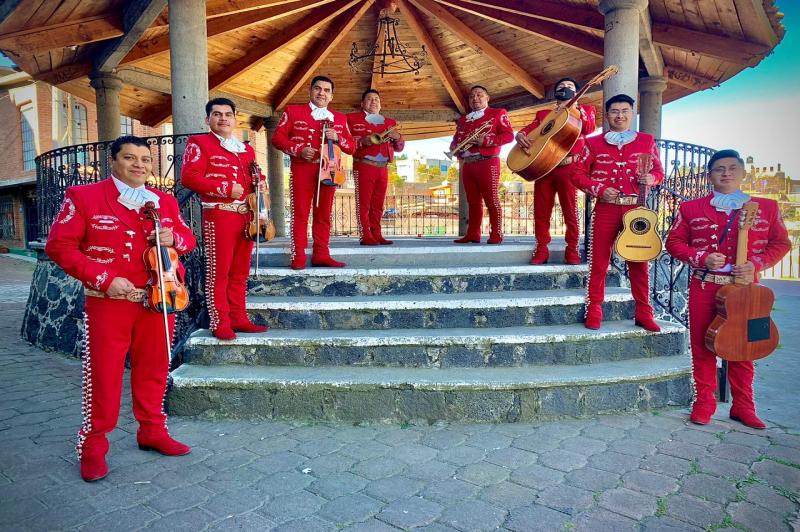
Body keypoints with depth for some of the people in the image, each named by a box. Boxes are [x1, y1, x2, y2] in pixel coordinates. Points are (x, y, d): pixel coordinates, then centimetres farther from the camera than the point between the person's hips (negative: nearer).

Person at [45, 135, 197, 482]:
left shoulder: (165, 202, 9)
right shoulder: (83, 197, -2)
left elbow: (188, 239, 15)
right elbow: (58, 246, -6)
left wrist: (174, 239, -10)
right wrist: (103, 279, -15)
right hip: (108, 303, -3)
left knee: (153, 371, 13)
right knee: (102, 375, 4)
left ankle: (152, 431, 29)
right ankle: (93, 445, 21)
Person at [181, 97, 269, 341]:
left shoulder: (246, 149, 20)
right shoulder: (199, 143, 1)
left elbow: (254, 176, 29)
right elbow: (189, 177, -11)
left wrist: (260, 184, 5)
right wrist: (226, 189, -15)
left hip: (247, 215, 6)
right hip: (219, 215, -6)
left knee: (240, 272, 10)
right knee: (218, 271, -3)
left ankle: (239, 318, 19)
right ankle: (220, 323, 6)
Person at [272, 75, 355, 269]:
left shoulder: (340, 118, 15)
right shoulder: (293, 111, 7)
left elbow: (351, 148, 12)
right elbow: (277, 137, 1)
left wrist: (337, 138, -8)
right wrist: (299, 150, -13)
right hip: (302, 170, -3)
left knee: (324, 214, 6)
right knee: (300, 213, -3)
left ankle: (321, 255, 13)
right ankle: (298, 256, 1)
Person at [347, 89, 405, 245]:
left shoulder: (389, 122, 22)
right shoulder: (352, 118, 9)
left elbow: (399, 148, 21)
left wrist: (398, 137, 0)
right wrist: (362, 141, -17)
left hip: (383, 168, 5)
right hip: (364, 167, -4)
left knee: (378, 204, 6)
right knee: (363, 203, -7)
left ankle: (376, 235, 11)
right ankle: (366, 236, -4)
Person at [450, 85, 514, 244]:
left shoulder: (498, 113, 6)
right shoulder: (462, 119, 23)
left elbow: (509, 135, -6)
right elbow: (454, 142, 21)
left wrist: (486, 141, -16)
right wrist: (457, 147, -4)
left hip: (487, 163, -6)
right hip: (467, 165, 6)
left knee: (491, 200, -7)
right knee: (473, 201, 6)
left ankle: (496, 234, -3)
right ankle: (473, 234, 7)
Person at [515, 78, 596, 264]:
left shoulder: (585, 109, 16)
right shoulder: (543, 113, 23)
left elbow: (589, 129, -2)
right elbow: (529, 128, 13)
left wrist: (577, 108, -9)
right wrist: (520, 135, -9)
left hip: (568, 167, -2)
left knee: (570, 210, -2)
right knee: (541, 210, 2)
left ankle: (572, 249, 8)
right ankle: (541, 249, 10)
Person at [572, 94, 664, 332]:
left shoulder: (646, 140, 11)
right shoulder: (594, 143, 7)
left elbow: (659, 171, 14)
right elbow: (578, 173, 4)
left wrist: (651, 178, -9)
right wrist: (599, 189, -10)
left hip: (636, 208, 1)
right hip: (605, 207, -1)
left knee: (639, 261, 5)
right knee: (599, 261, 1)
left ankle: (643, 312, 15)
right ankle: (594, 310, 10)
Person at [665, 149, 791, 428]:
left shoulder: (767, 207, 7)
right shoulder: (691, 208, 4)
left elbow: (781, 243, 8)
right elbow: (674, 242, 4)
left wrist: (756, 264, -10)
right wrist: (702, 257, -12)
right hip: (704, 287, 0)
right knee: (702, 346, 5)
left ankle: (743, 407, 23)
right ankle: (704, 403, 18)